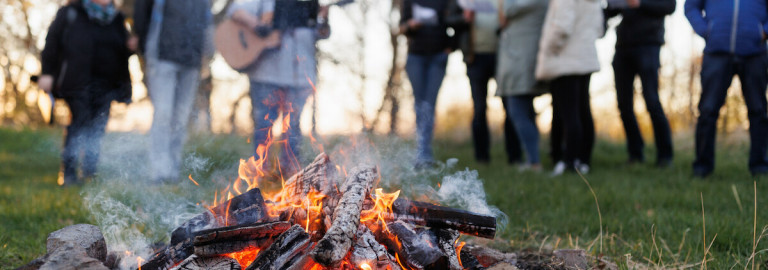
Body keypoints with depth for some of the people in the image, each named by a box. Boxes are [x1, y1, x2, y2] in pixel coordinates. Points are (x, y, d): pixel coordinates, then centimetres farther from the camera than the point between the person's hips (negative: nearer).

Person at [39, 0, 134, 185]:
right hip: (78, 80, -4)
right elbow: (52, 41, 2)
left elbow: (121, 53, 24)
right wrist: (47, 73, -4)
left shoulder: (117, 19, 17)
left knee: (98, 127, -1)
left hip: (105, 85, 4)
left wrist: (129, 47, 0)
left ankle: (89, 173, 5)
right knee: (80, 121, -13)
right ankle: (68, 173, -8)